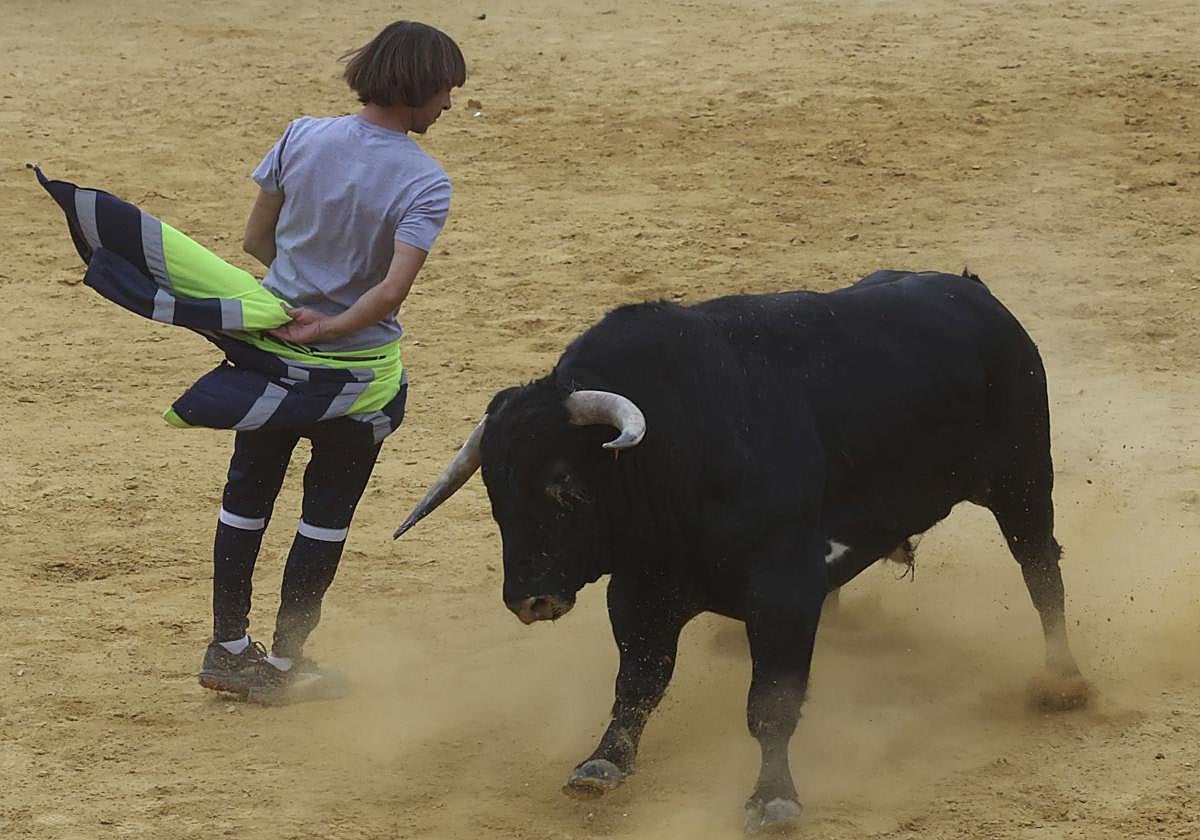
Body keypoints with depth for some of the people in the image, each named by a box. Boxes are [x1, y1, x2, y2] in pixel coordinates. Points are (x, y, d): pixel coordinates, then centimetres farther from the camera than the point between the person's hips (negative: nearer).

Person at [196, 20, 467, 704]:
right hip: (357, 366, -4)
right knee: (328, 512, 11)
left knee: (248, 494, 18)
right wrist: (325, 330, -18)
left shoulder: (302, 137, -6)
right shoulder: (425, 183, -18)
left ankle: (229, 648, 25)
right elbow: (393, 291, -29)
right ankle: (283, 664, 17)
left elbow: (256, 239, 4)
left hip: (271, 351, 4)